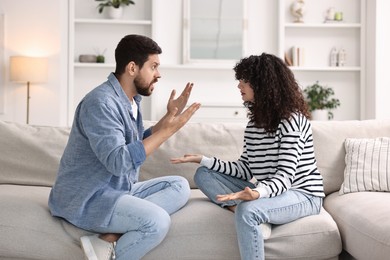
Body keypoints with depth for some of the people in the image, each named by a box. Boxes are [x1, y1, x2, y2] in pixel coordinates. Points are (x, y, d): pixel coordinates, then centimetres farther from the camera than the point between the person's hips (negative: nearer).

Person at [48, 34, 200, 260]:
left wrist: (170, 115, 7)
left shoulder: (131, 99, 9)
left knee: (179, 186, -2)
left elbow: (141, 143, 18)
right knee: (158, 222, -28)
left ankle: (110, 240, -15)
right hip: (86, 198, -10)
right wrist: (168, 130, -26)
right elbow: (118, 162, -29)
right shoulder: (101, 102, -20)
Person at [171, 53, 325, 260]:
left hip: (302, 194, -8)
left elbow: (285, 175, -25)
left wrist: (258, 193, -45)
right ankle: (257, 220, -19)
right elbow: (245, 170, 3)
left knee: (248, 210, -38)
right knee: (204, 174, -2)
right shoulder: (255, 120, 7)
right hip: (269, 191, 9)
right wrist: (203, 159, -6)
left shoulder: (292, 120, -17)